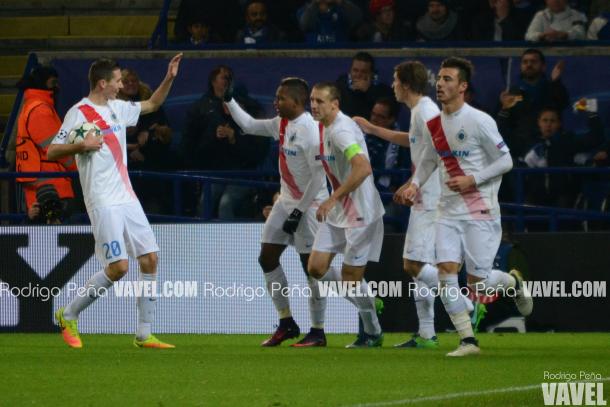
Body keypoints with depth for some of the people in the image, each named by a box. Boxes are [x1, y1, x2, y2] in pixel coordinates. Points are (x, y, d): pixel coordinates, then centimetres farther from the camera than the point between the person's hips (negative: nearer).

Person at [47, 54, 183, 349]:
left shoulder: (118, 108, 13)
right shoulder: (79, 113, -9)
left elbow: (152, 105, 30)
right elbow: (52, 151, -10)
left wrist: (169, 78, 17)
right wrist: (82, 145, -24)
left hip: (127, 199, 8)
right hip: (103, 201, -8)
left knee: (150, 259, 1)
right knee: (118, 267, -13)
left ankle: (144, 335, 5)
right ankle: (68, 316, 6)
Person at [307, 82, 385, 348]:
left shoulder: (342, 131, -21)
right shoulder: (325, 128, 9)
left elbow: (363, 168, -35)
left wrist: (332, 199, -33)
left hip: (361, 213, -9)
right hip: (337, 214, 9)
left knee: (351, 277, -4)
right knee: (316, 268, 2)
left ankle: (372, 334, 14)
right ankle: (367, 301, 22)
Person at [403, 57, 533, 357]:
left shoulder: (479, 121, -11)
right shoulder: (433, 126, 7)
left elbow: (505, 162, -8)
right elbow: (428, 160, 23)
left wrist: (472, 180, -16)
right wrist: (415, 184, 5)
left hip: (480, 211, -5)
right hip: (449, 212, 5)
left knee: (477, 283, -7)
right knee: (446, 273, -11)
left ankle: (513, 281, 28)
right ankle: (468, 341, -5)